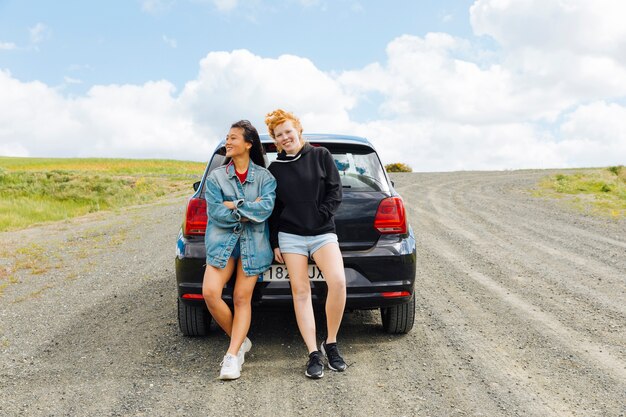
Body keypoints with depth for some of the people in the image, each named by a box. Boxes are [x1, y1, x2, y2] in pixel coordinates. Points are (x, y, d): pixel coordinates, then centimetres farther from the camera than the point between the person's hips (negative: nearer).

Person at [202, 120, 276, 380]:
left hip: (253, 244, -1)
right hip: (222, 241, 1)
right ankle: (240, 341, 7)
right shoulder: (216, 177, 5)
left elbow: (266, 207, -12)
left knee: (242, 298, -2)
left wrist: (234, 206, -10)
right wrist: (249, 210, -8)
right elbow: (215, 213, -5)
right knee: (210, 293, -14)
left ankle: (233, 354, 3)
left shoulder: (265, 177, 3)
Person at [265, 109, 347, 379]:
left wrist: (320, 216, -7)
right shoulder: (274, 169, 10)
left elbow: (335, 193, 3)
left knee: (338, 281, -23)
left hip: (323, 232, -2)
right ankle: (314, 354, 1)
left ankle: (330, 344, -7)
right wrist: (274, 244, 8)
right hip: (290, 236, 2)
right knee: (300, 291, -3)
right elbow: (273, 210, 12)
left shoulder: (320, 156, 5)